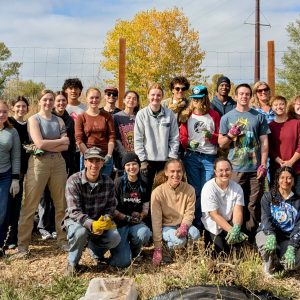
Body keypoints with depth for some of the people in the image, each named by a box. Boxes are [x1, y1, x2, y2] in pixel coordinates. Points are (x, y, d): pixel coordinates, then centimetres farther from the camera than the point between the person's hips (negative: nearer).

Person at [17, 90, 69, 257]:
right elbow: (39, 144, -15)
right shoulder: (34, 119, -1)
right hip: (39, 163, -4)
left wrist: (48, 145, -13)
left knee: (61, 204, 9)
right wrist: (60, 141, -5)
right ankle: (23, 244, 7)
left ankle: (63, 240, 22)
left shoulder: (59, 121, 10)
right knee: (30, 205, -1)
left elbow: (65, 146, 0)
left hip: (58, 163, 4)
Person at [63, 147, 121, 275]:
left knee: (115, 238, -23)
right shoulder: (74, 181, -17)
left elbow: (111, 207, -1)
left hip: (99, 221, 3)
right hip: (76, 220, -3)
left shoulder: (108, 182, -5)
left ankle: (96, 251, 14)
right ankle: (72, 263, -6)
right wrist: (91, 224, -40)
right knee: (80, 232, -38)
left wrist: (105, 220, -25)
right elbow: (74, 211, -24)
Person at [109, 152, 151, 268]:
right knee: (122, 262, -20)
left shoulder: (143, 185, 7)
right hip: (119, 224, -3)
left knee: (145, 234, -34)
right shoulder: (119, 183, -5)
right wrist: (127, 218, -16)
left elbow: (145, 209, 10)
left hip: (136, 223, 3)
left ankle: (134, 253, 2)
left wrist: (140, 215, -11)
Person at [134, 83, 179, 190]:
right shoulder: (142, 114, -2)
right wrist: (142, 160, -7)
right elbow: (138, 139, -3)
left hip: (165, 160, 1)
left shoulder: (169, 114, 2)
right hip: (148, 160, -1)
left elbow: (174, 138, 3)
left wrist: (172, 157, -2)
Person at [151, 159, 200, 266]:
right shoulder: (158, 192, -17)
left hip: (182, 226, 3)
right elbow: (156, 221, -17)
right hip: (166, 226, -3)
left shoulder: (189, 190, -9)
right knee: (179, 241, -32)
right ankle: (167, 246, 4)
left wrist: (184, 226, -31)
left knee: (195, 234, -28)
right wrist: (157, 249, -18)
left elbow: (189, 213, -6)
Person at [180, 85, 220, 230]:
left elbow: (219, 138, 8)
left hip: (210, 158, 0)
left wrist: (211, 136, -12)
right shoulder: (187, 115, 10)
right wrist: (189, 143, -14)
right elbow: (182, 137, 6)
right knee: (195, 191, 3)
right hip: (191, 157, 0)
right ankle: (196, 223, 12)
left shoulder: (214, 115, 9)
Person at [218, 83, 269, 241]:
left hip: (255, 169, 0)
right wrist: (230, 135, -12)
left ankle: (252, 236, 15)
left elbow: (264, 142, 7)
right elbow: (221, 144, 8)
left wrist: (263, 165, -2)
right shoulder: (227, 117, 7)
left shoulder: (259, 117, 8)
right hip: (235, 168, 0)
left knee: (253, 204, 4)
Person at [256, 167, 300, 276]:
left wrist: (291, 248, -22)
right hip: (268, 233, -1)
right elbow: (265, 218, -12)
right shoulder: (268, 197, 3)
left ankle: (278, 261, 10)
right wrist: (271, 236, -33)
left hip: (288, 238, 1)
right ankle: (269, 264, -1)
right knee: (266, 245, -37)